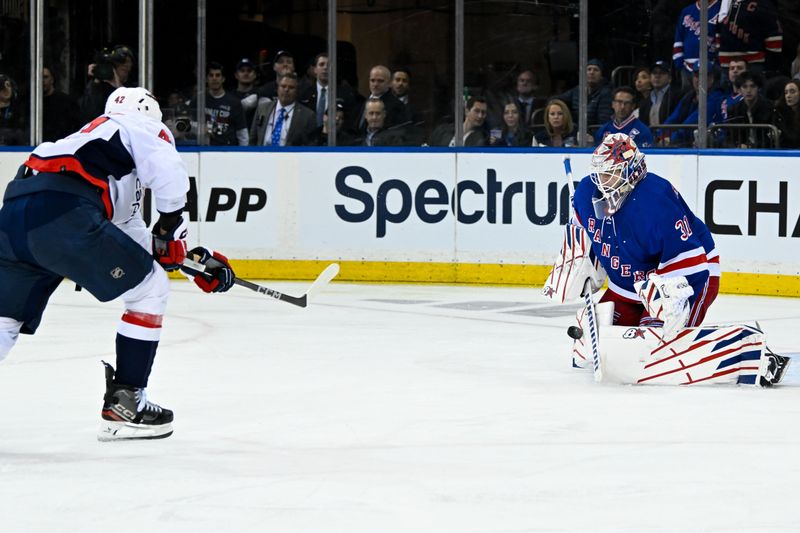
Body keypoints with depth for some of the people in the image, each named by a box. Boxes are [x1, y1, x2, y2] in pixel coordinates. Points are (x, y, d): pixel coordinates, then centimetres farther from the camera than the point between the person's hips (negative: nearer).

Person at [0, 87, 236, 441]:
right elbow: (168, 170, -5)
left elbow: (130, 232, 40)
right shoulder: (142, 127, 17)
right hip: (64, 212, -8)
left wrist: (199, 260, 39)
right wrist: (170, 224, 8)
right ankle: (123, 404, 9)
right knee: (150, 289, 8)